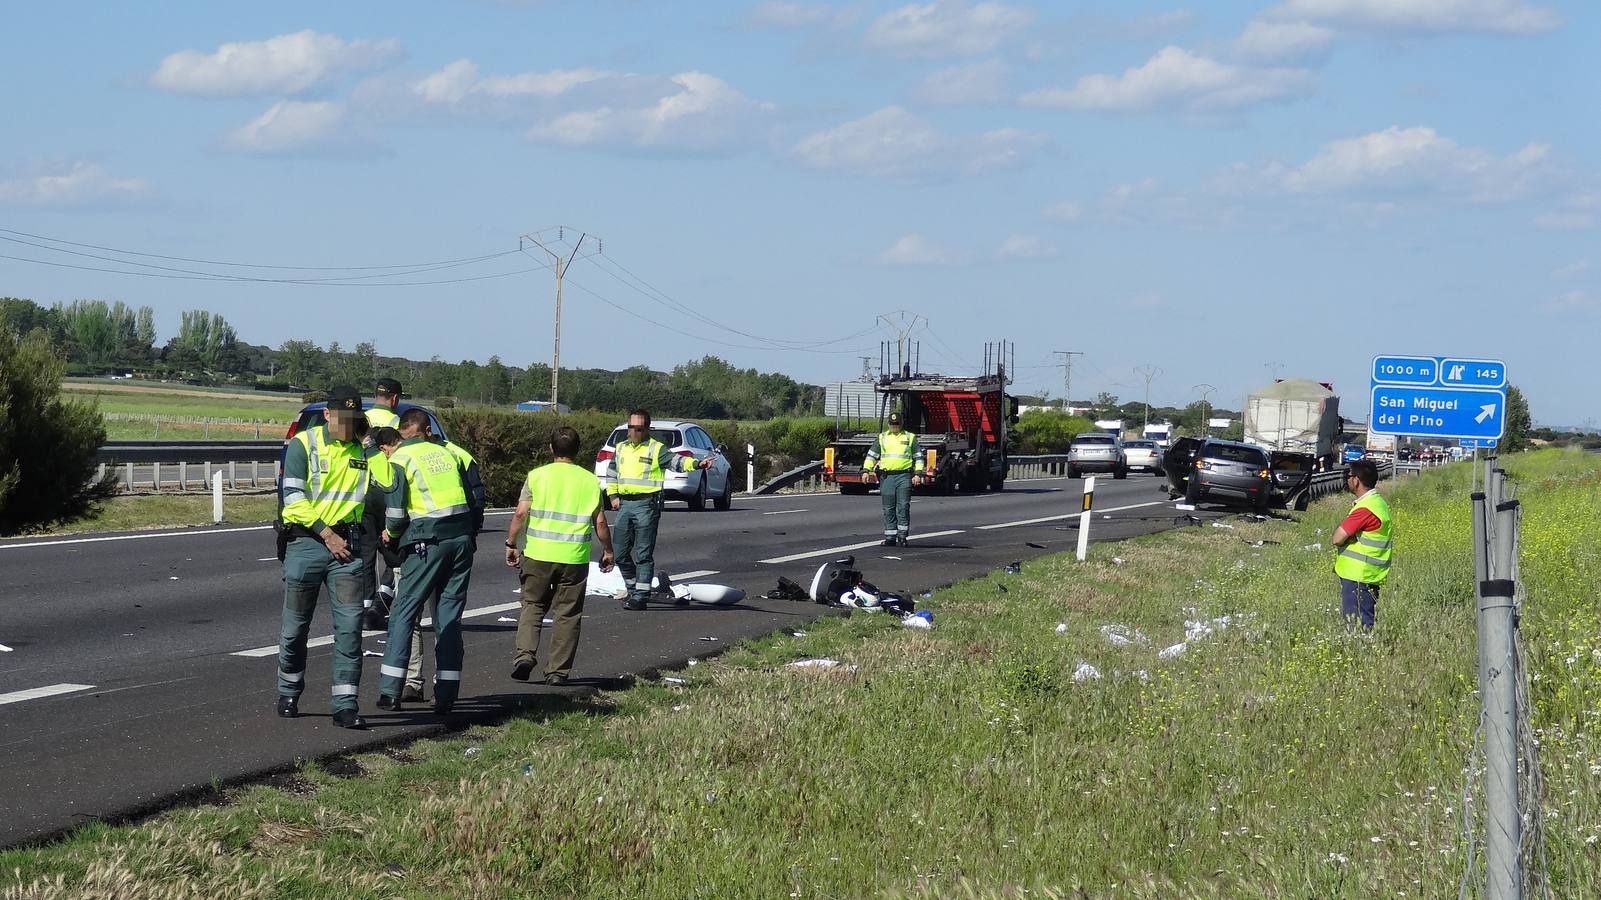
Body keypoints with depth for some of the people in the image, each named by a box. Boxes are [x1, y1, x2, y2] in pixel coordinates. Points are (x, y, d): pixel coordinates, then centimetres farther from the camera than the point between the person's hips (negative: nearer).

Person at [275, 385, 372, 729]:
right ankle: (288, 694, 27)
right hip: (307, 541, -2)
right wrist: (326, 534, -12)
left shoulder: (362, 450, 12)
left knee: (349, 624, -8)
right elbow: (294, 497, -8)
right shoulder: (304, 444, -1)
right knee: (296, 625, 6)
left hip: (347, 543, 2)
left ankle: (345, 705, -8)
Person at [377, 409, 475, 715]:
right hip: (461, 537, 5)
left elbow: (396, 509, -9)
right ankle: (445, 696, 5)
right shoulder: (445, 452, 14)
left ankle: (390, 691, 0)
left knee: (404, 612, 4)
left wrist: (390, 533, 11)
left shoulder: (400, 459, -1)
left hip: (427, 540, -5)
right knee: (449, 615, 8)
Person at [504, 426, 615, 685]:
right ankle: (558, 670, 7)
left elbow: (520, 513, -6)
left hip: (538, 554, 0)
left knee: (532, 606, 14)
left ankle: (524, 654, -5)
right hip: (575, 558, 0)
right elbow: (600, 522, 5)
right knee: (567, 614, 7)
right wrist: (607, 550, 18)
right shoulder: (590, 481, 4)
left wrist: (511, 544, 3)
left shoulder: (537, 476, 0)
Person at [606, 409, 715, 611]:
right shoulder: (620, 448, 16)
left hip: (646, 505, -6)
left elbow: (676, 461, -18)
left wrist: (696, 464, -35)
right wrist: (613, 495, 14)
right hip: (624, 504, 6)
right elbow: (611, 473, 27)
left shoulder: (656, 449, -3)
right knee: (620, 554, 9)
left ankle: (640, 596, -3)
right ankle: (633, 590, 24)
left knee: (643, 554, -5)